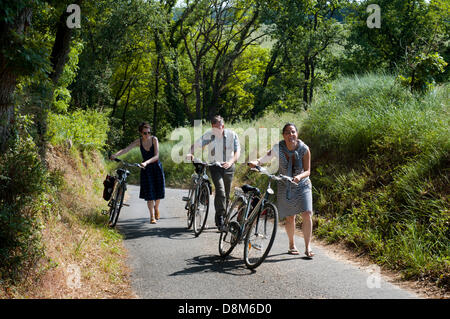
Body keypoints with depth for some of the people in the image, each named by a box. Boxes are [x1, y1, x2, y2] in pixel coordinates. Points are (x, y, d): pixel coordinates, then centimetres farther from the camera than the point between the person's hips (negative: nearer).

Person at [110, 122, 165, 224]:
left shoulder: (154, 139, -14)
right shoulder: (139, 141, -9)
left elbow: (156, 156, -22)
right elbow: (126, 149, -19)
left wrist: (146, 162, -38)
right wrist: (115, 155, -37)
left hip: (156, 167, 0)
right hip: (146, 169, 0)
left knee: (158, 190, 3)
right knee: (149, 192, -6)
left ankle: (156, 207, 35)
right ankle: (152, 216, 2)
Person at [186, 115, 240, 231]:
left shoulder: (232, 135, -6)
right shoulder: (209, 135, -6)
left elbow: (237, 151, -7)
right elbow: (196, 145, -6)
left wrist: (231, 162, -25)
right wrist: (190, 153, -27)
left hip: (228, 167, 2)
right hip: (215, 166, -2)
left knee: (226, 194, 7)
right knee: (220, 191, -22)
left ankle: (221, 219, 22)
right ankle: (220, 217, -19)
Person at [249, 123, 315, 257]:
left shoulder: (304, 149, -17)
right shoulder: (278, 147, -16)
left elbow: (307, 170, -14)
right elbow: (266, 158, -3)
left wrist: (299, 176, -35)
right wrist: (256, 162, -25)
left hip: (302, 185, 0)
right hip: (285, 186, 0)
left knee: (307, 214, -13)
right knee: (290, 217, 4)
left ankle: (307, 247, -5)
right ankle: (292, 245, 26)